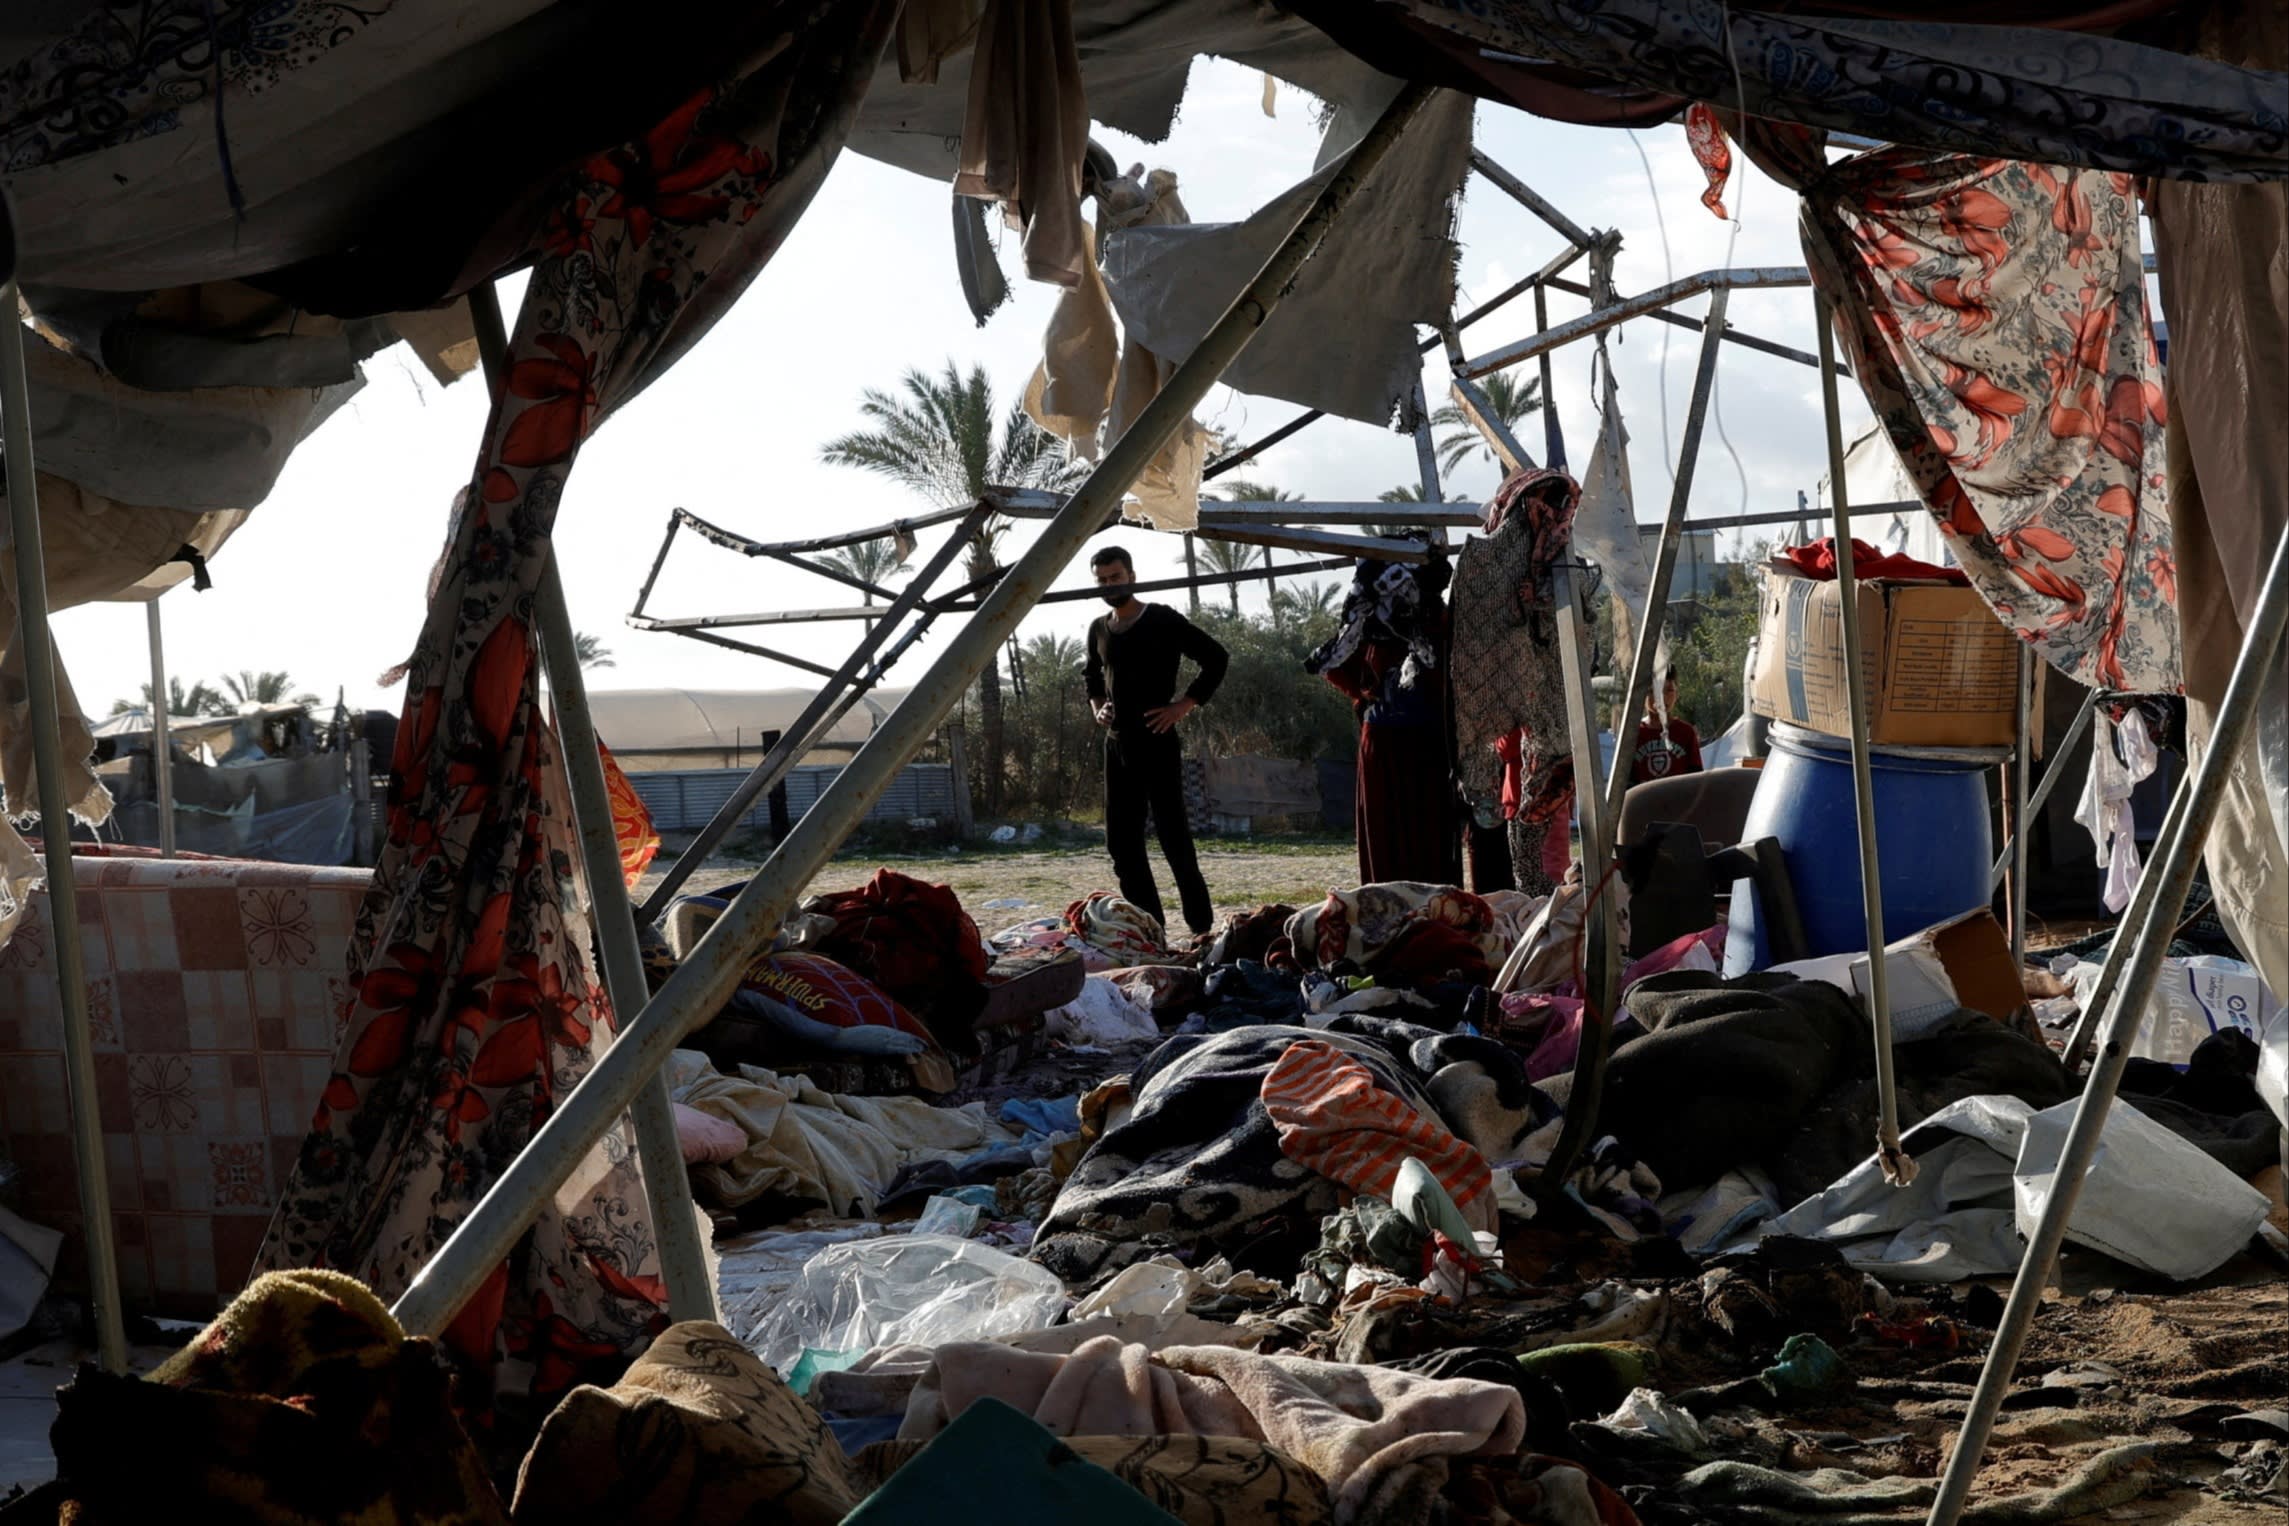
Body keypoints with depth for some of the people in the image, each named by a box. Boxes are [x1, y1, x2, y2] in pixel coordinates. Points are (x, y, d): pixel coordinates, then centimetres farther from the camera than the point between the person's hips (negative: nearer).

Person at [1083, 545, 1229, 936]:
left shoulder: (1161, 621, -6)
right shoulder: (1099, 629, 13)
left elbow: (1216, 658, -9)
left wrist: (1185, 705, -12)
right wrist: (1097, 708, 11)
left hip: (1156, 741, -7)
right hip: (1117, 743, 7)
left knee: (1173, 834, -8)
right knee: (1121, 840, 5)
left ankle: (1202, 924, -1)